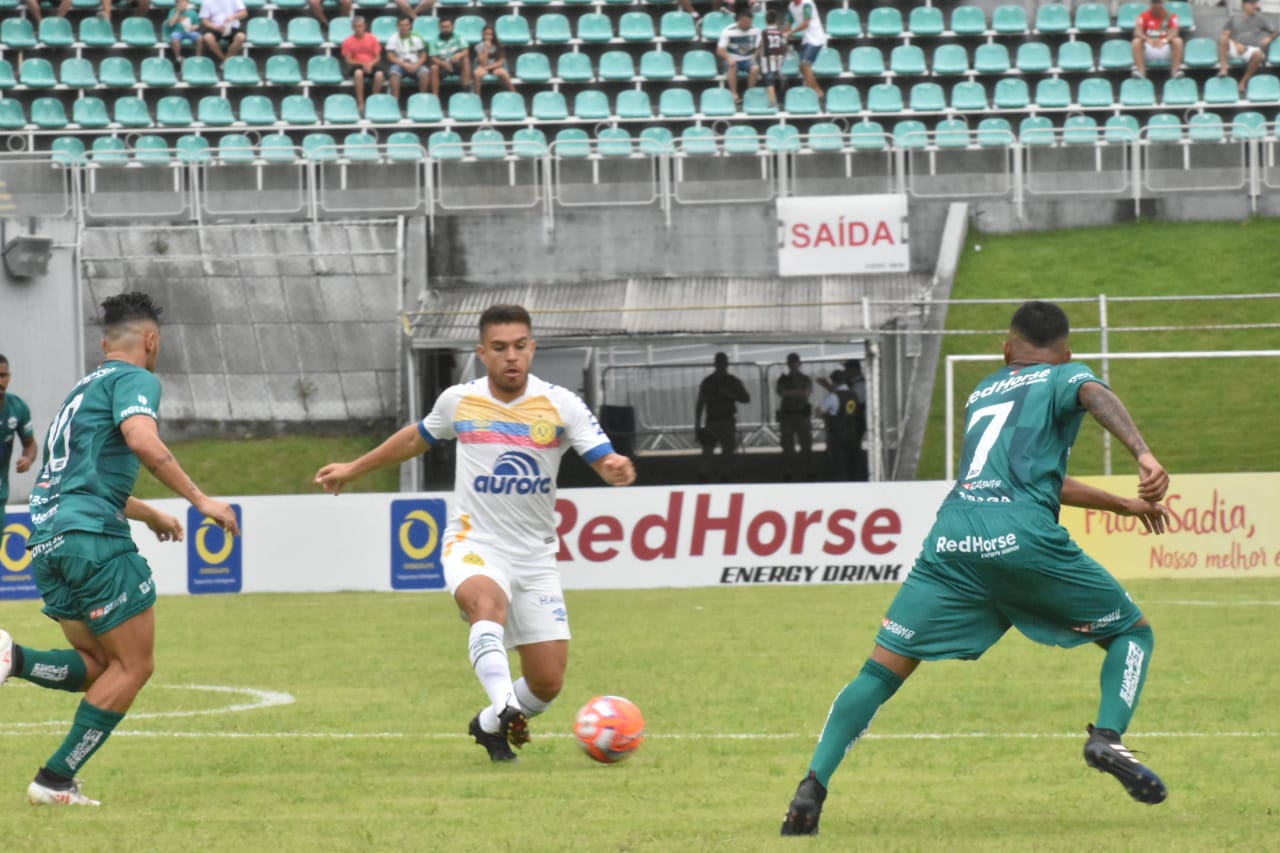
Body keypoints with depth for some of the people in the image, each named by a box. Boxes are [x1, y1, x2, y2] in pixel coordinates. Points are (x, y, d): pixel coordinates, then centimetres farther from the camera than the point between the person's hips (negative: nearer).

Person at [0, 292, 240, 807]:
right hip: (92, 536, -9)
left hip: (47, 543, 9)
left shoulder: (85, 388, 27)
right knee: (133, 666, 1)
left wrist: (152, 515, 51)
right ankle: (56, 781, -3)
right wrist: (200, 500, -19)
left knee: (99, 664, 17)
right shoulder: (134, 379, -1)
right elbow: (141, 438, -22)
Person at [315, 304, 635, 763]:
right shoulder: (459, 401, 0)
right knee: (488, 602, -38)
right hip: (474, 544, -1)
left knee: (547, 682, 0)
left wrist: (617, 468, -39)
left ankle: (490, 726, 29)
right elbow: (418, 437, 21)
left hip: (534, 555, 2)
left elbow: (603, 461, -14)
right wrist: (354, 468, 30)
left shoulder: (560, 405, -5)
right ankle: (505, 706, -54)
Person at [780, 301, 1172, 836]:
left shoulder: (983, 392, 34)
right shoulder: (1063, 377, 17)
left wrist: (1123, 505, 51)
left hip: (952, 541, 4)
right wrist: (1144, 456, -24)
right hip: (1023, 539, -4)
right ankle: (1108, 736, -9)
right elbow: (1095, 395, -8)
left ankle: (813, 786, -10)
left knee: (881, 671, 6)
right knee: (1132, 632, 15)